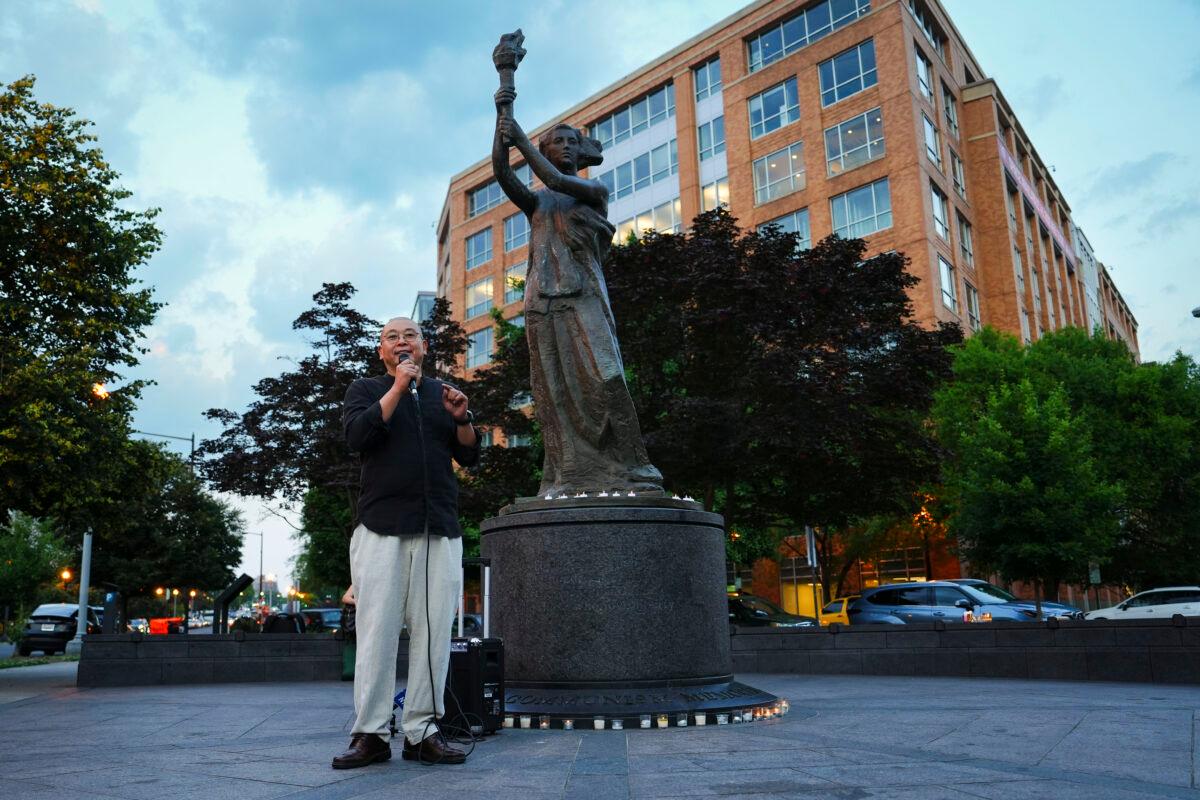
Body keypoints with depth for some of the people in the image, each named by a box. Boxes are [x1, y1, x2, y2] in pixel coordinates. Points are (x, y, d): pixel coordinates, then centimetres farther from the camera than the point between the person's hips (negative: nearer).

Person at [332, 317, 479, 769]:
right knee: (377, 633, -5)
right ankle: (370, 734, 2)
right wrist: (398, 387, -6)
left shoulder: (442, 393, 21)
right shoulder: (365, 390, 14)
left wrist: (461, 418, -3)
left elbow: (470, 456, 16)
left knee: (433, 633, -1)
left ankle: (422, 732, 5)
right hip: (381, 528, -2)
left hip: (440, 531, 3)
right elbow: (356, 436, -7)